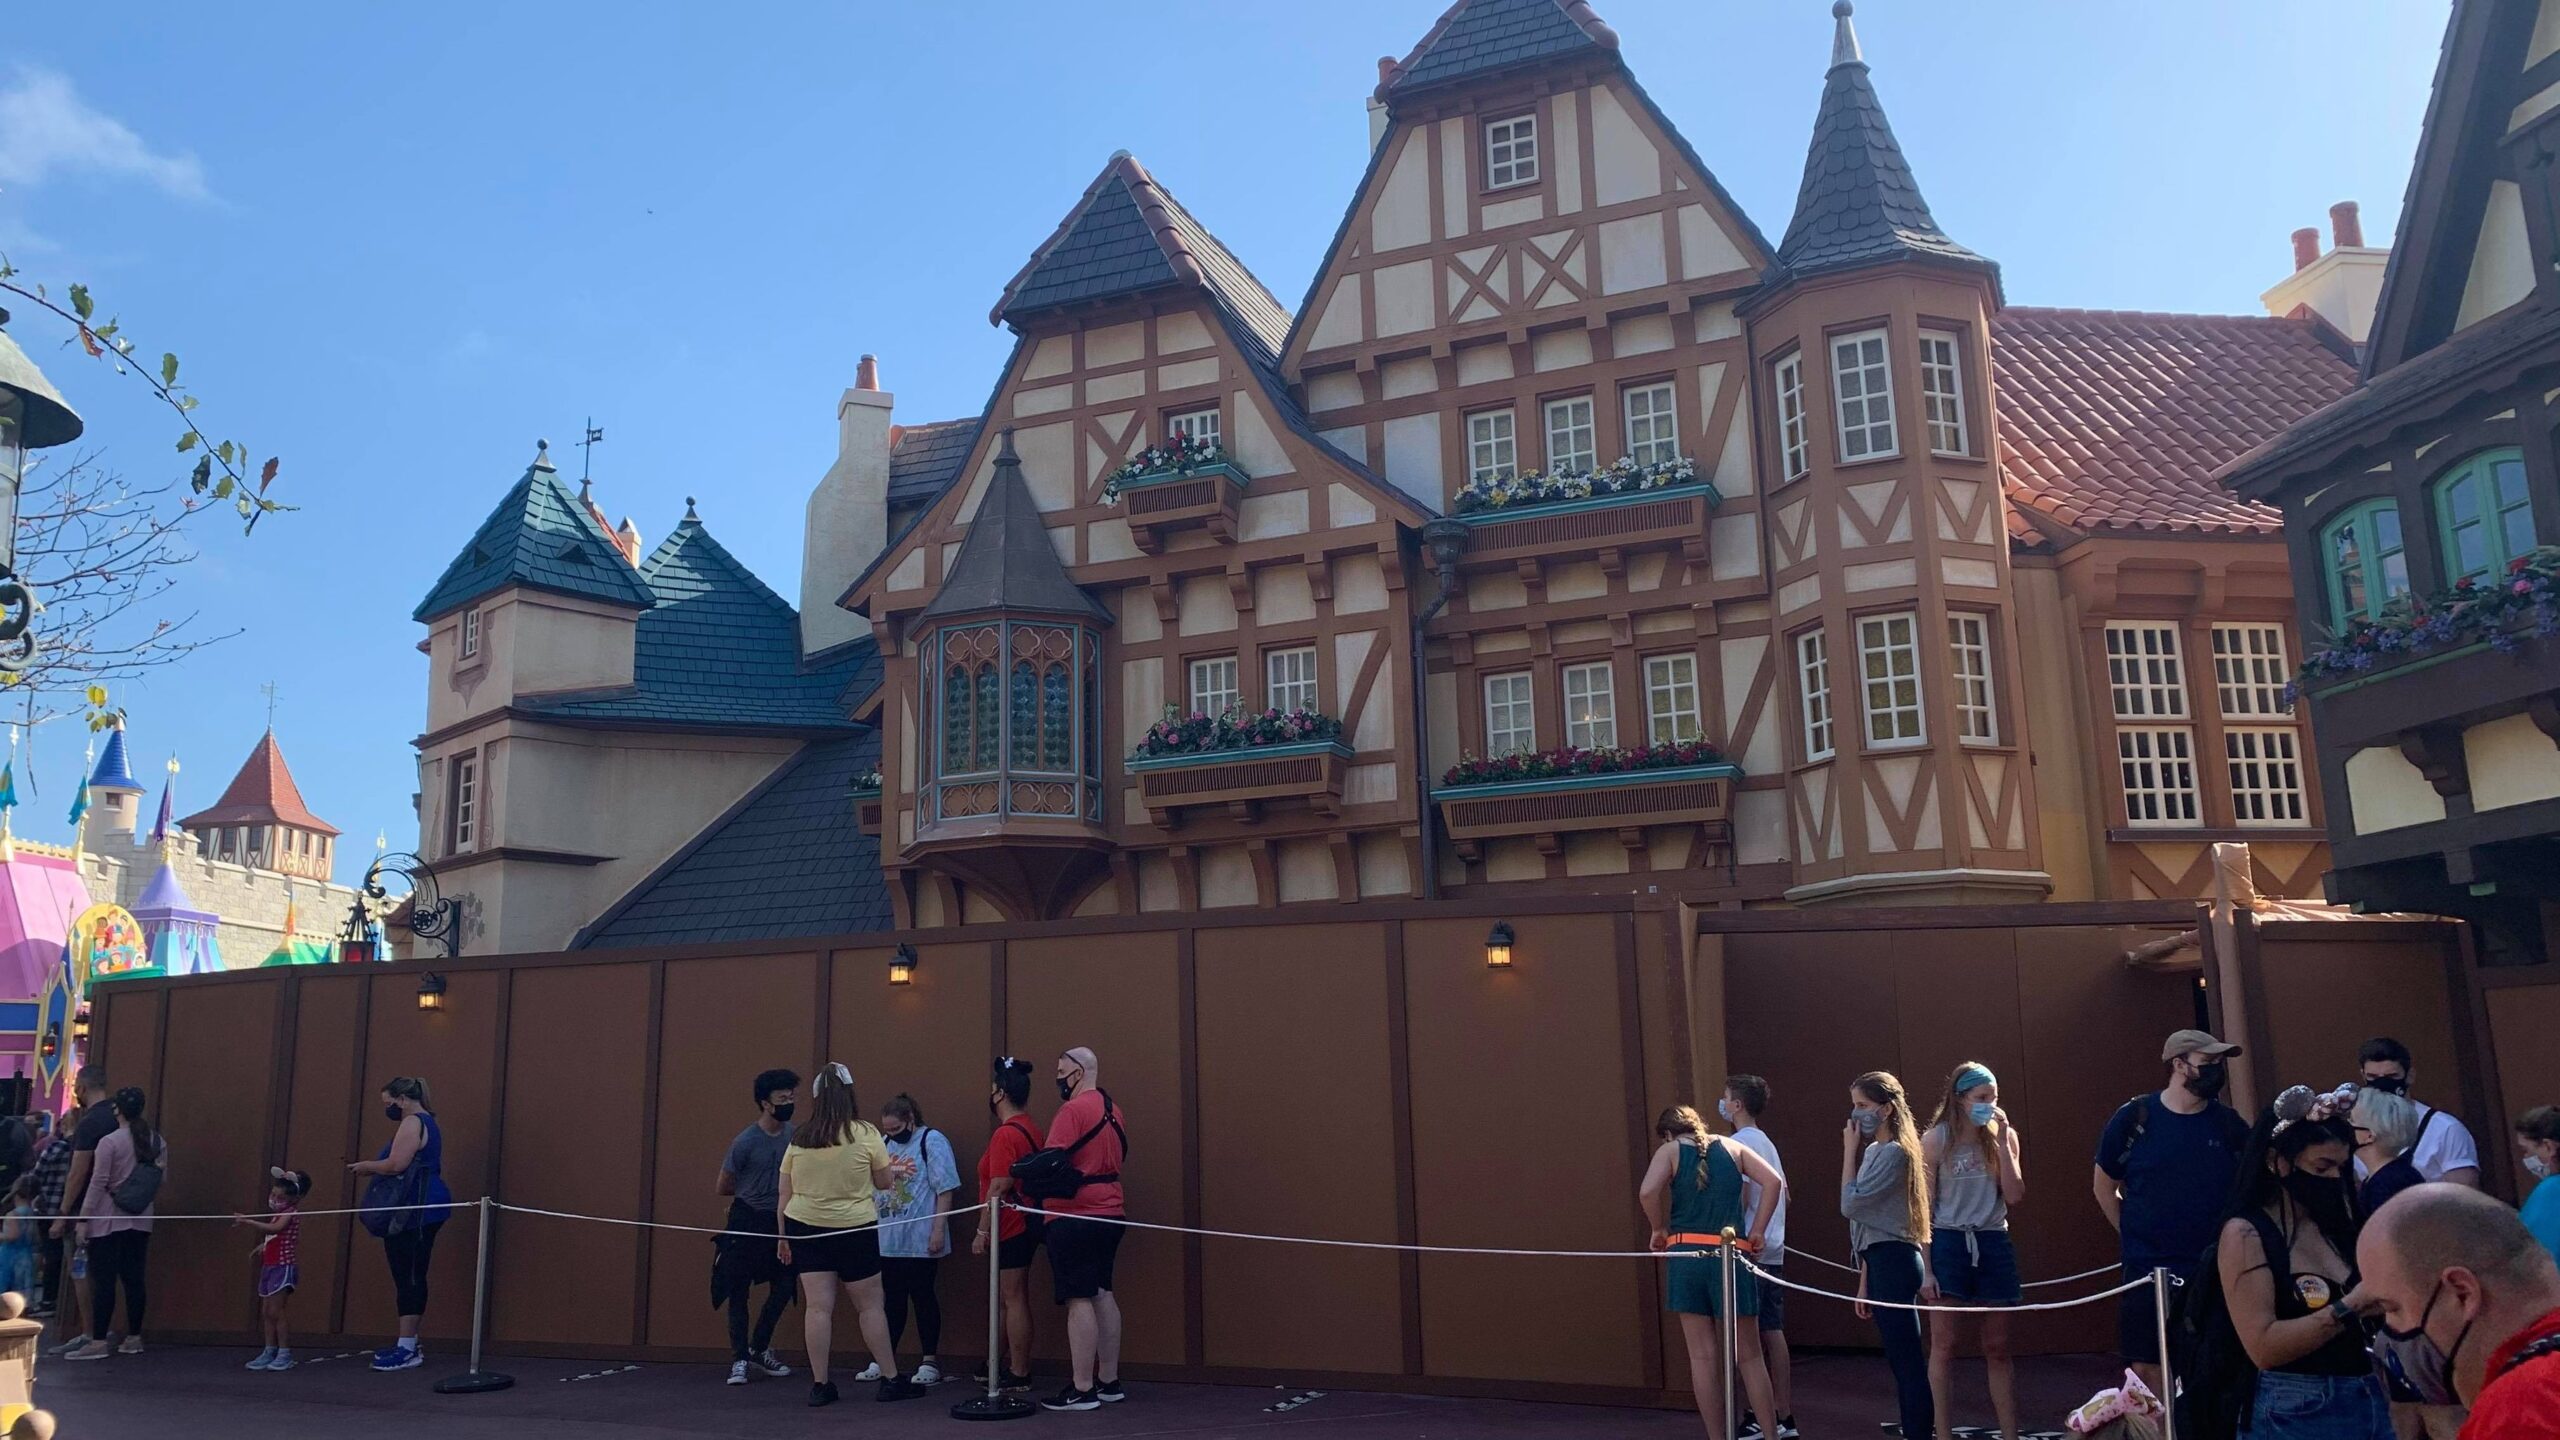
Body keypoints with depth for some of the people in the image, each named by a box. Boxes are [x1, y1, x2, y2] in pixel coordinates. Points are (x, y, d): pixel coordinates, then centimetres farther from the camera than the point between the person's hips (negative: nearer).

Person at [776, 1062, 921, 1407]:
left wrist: (783, 1236, 14)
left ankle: (820, 1385, 7)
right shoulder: (864, 1133, -9)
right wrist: (894, 1171, 22)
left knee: (817, 1306, 5)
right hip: (853, 1229, -3)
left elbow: (785, 1192, 5)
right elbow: (884, 1182, 0)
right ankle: (890, 1379, 15)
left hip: (804, 1226, 3)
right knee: (870, 1305, 8)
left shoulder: (799, 1137, 1)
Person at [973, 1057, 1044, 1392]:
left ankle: (1018, 1375, 4)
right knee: (1015, 1298, 16)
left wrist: (982, 1232, -15)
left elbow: (998, 1189, -21)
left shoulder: (1006, 1133, -18)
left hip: (1009, 1227, -10)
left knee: (1013, 1299, -2)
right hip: (1026, 1223, 10)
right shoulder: (1030, 1127, 10)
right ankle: (1012, 1364, 25)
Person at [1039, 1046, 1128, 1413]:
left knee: (1079, 1301, -5)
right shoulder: (1113, 1110, 14)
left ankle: (1082, 1390, -3)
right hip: (1108, 1213, 9)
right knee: (1102, 1294, 13)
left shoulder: (1073, 1110, -13)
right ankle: (1109, 1383, 17)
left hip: (1074, 1217, -9)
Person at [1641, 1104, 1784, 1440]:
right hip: (1730, 1257, 1)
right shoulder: (1731, 1148, 14)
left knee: (1703, 1356, 6)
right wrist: (1756, 1233, 5)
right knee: (1749, 1355, 11)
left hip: (1687, 1255, -1)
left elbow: (1647, 1191, -12)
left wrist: (1659, 1230, 3)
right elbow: (1773, 1181, 1)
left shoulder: (1670, 1151, 7)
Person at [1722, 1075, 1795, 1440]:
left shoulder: (1739, 1142, -12)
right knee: (1773, 1332, 10)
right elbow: (1782, 1193, 21)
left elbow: (1739, 1195, -19)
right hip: (1772, 1250, 9)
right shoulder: (1766, 1142, 16)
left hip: (1750, 1250, -9)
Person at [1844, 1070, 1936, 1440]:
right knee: (1902, 1361, 11)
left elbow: (1850, 1205, -17)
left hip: (1893, 1263, -10)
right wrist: (1864, 1282, 19)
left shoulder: (1893, 1153, -13)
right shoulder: (1875, 1152, 15)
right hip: (1884, 1261, 10)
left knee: (1907, 1361, -8)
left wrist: (1849, 1151, -9)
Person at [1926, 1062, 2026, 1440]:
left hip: (1992, 1242, 3)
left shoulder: (2003, 1136, 4)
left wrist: (2002, 1143, -10)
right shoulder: (1936, 1140, -5)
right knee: (1943, 1345, 1)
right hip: (1949, 1242, -3)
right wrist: (1925, 1264, -9)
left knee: (1997, 1348, 10)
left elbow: (2014, 1196, -5)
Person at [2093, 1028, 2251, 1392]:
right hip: (2147, 1271, -1)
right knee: (2145, 1370, 3)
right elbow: (2104, 1186, 6)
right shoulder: (2135, 1117, -4)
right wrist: (2136, 1238, 4)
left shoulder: (2229, 1123, 1)